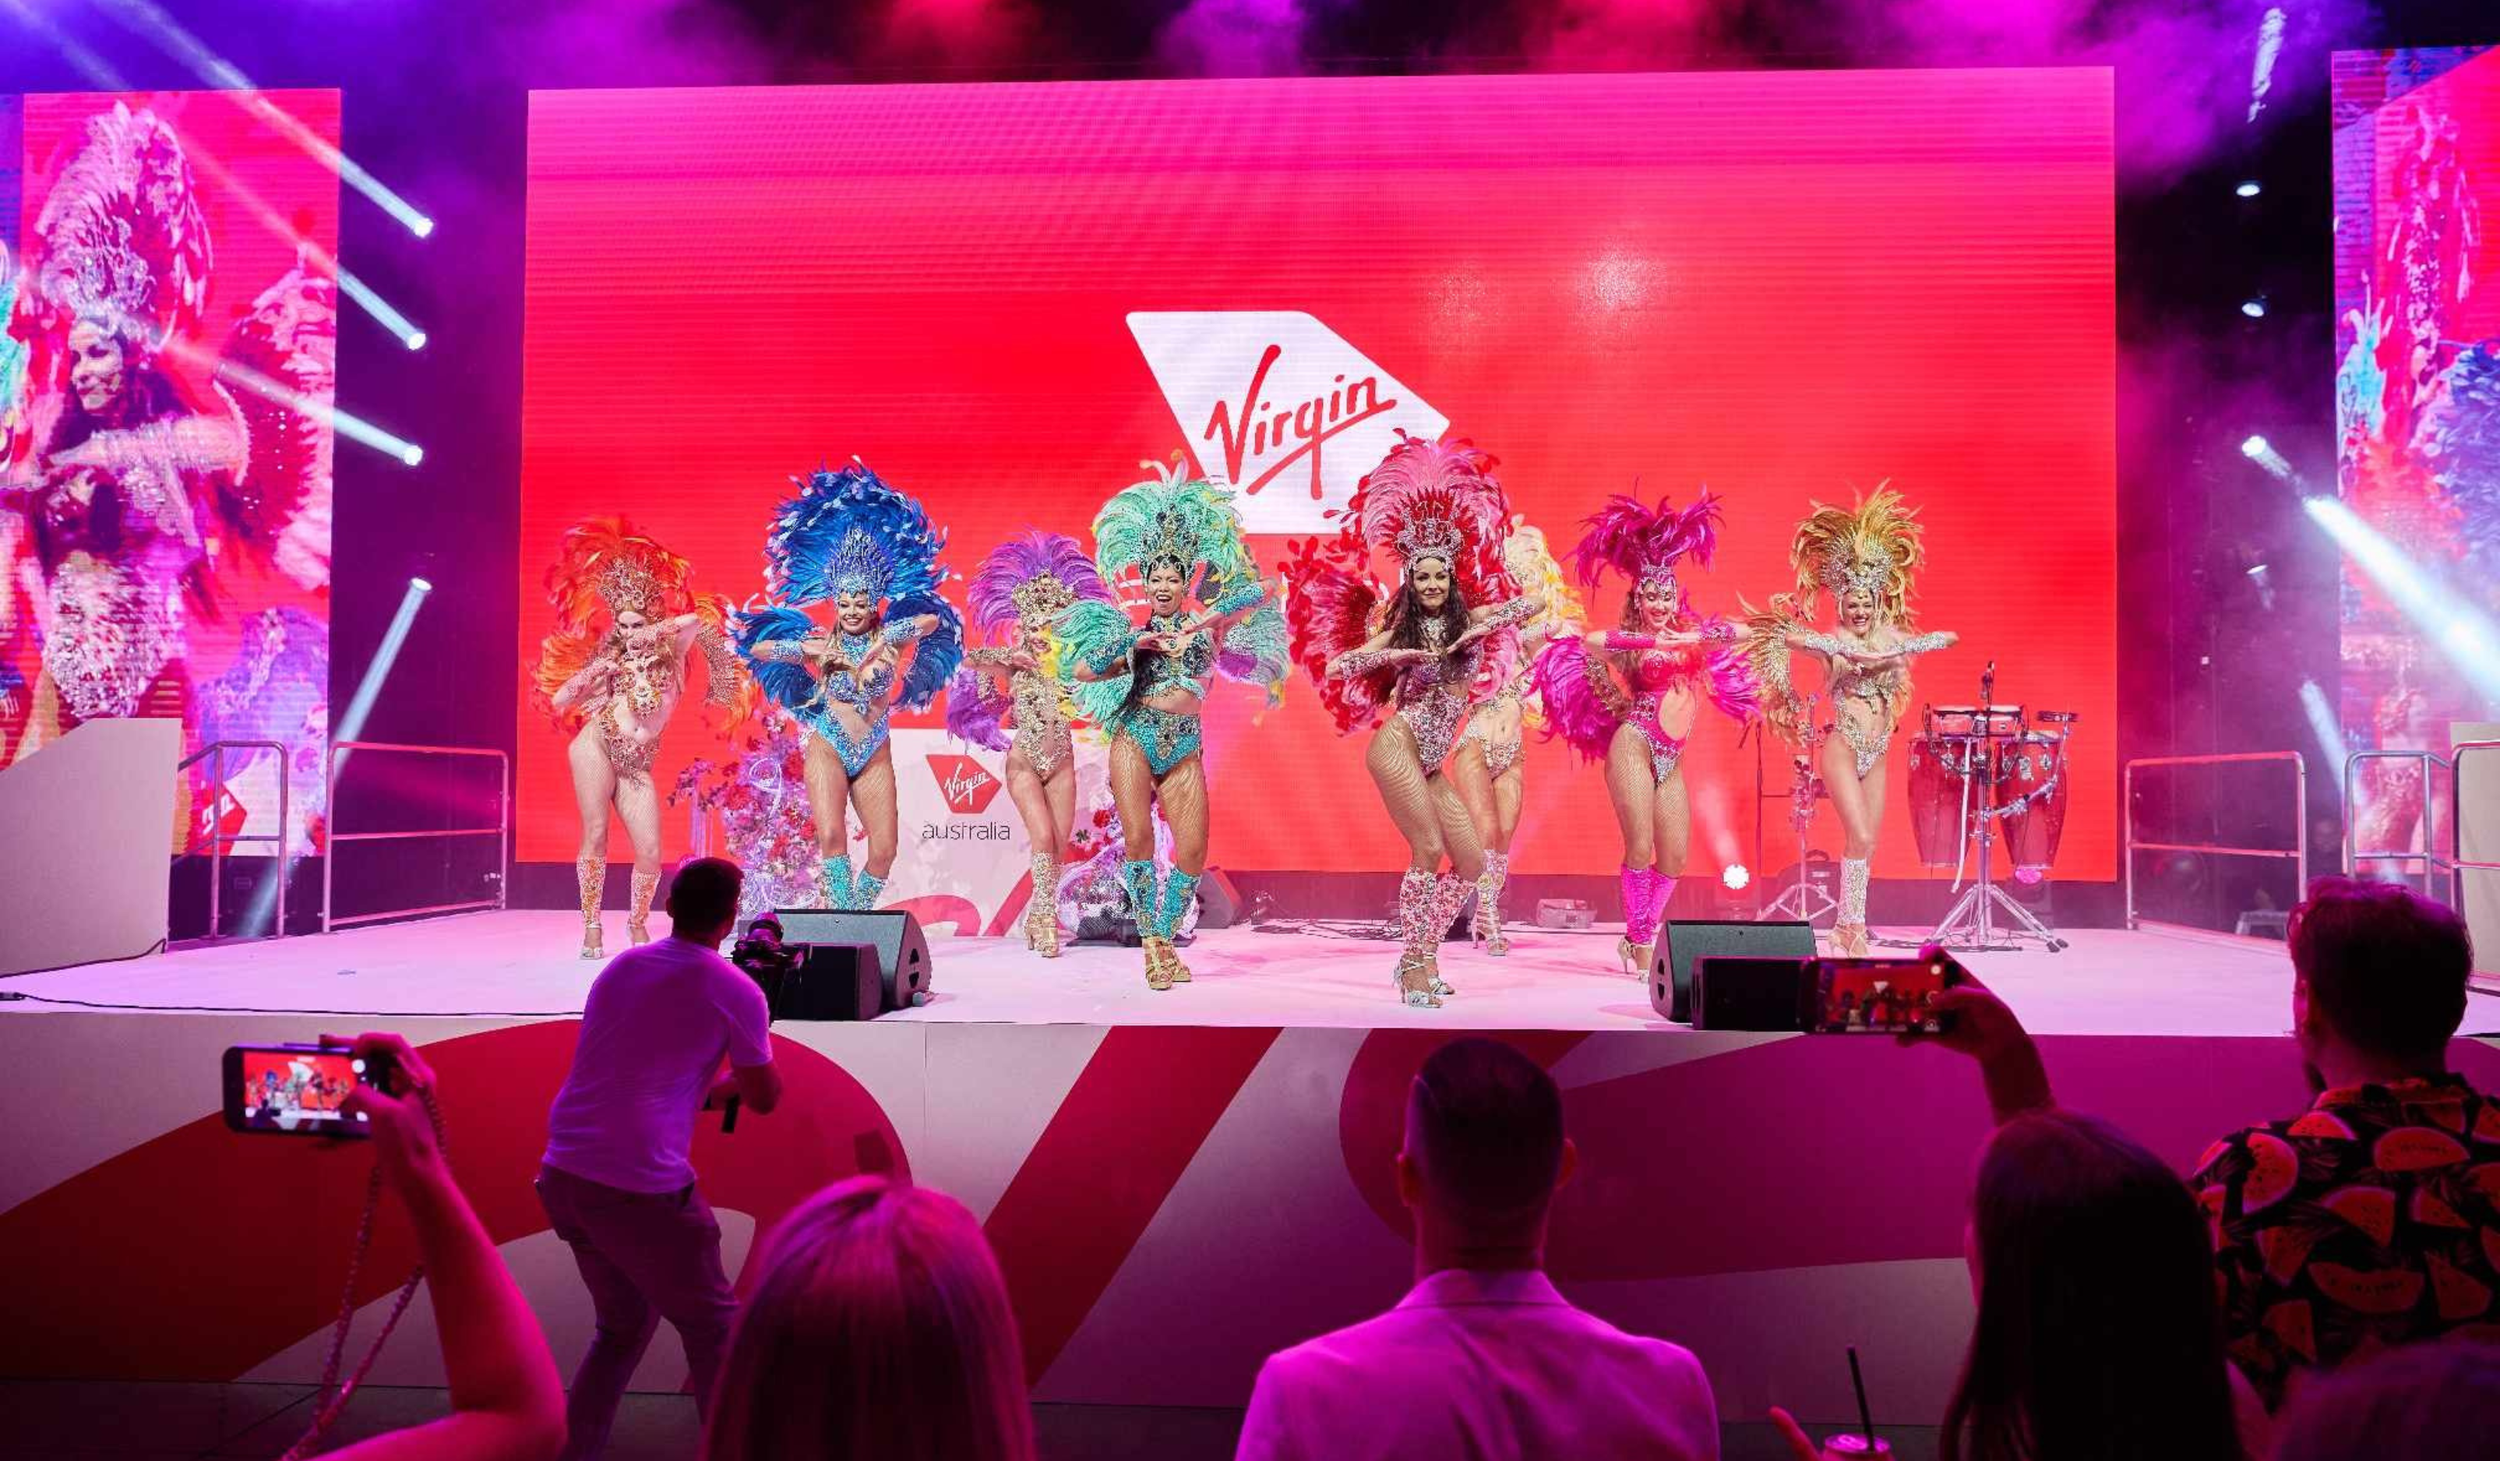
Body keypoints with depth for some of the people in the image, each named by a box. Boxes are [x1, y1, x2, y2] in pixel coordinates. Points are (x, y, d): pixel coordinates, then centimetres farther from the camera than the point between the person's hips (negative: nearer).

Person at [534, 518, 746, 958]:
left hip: (636, 765, 0)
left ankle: (637, 922, 15)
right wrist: (591, 675, -8)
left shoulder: (671, 653, 6)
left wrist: (658, 630, -6)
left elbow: (700, 620, -12)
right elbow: (558, 700, 4)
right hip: (595, 746, 0)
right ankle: (591, 926, 2)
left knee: (650, 852, -8)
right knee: (595, 835, -10)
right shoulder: (610, 658, 7)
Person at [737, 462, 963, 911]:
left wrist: (880, 642, -19)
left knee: (885, 849, -6)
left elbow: (933, 621, -15)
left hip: (874, 756, 2)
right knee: (831, 836, -21)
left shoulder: (888, 639, 1)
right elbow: (759, 647, 1)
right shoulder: (822, 645, 1)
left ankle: (860, 916, 13)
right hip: (828, 750, -1)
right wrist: (806, 648, -12)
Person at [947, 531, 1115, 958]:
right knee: (1043, 837, -16)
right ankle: (1046, 920, -10)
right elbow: (971, 659, -18)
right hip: (1024, 763, -3)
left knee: (1060, 845, 2)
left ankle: (1040, 918, 16)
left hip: (1061, 764, 3)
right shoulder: (1013, 663, -5)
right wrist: (1015, 657, -16)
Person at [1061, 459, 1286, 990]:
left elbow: (1259, 593, -1)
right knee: (1138, 838, -14)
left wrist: (1205, 622, -11)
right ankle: (1149, 941, -2)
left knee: (1194, 851, -7)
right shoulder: (1134, 632, 11)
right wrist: (1135, 647, -6)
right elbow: (1082, 670, 1)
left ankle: (1164, 938, 10)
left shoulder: (1205, 623, 11)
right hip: (1136, 739, -1)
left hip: (1185, 748, 1)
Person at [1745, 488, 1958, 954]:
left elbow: (1946, 639, 8)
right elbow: (1788, 636, -25)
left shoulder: (1893, 638, 6)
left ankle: (1846, 926, 16)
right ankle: (1854, 926, -3)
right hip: (1841, 749, -5)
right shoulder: (1832, 640, -8)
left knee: (1865, 843, 7)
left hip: (1877, 754, 5)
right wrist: (1855, 651, -28)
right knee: (1861, 838, -14)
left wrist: (1896, 651, -9)